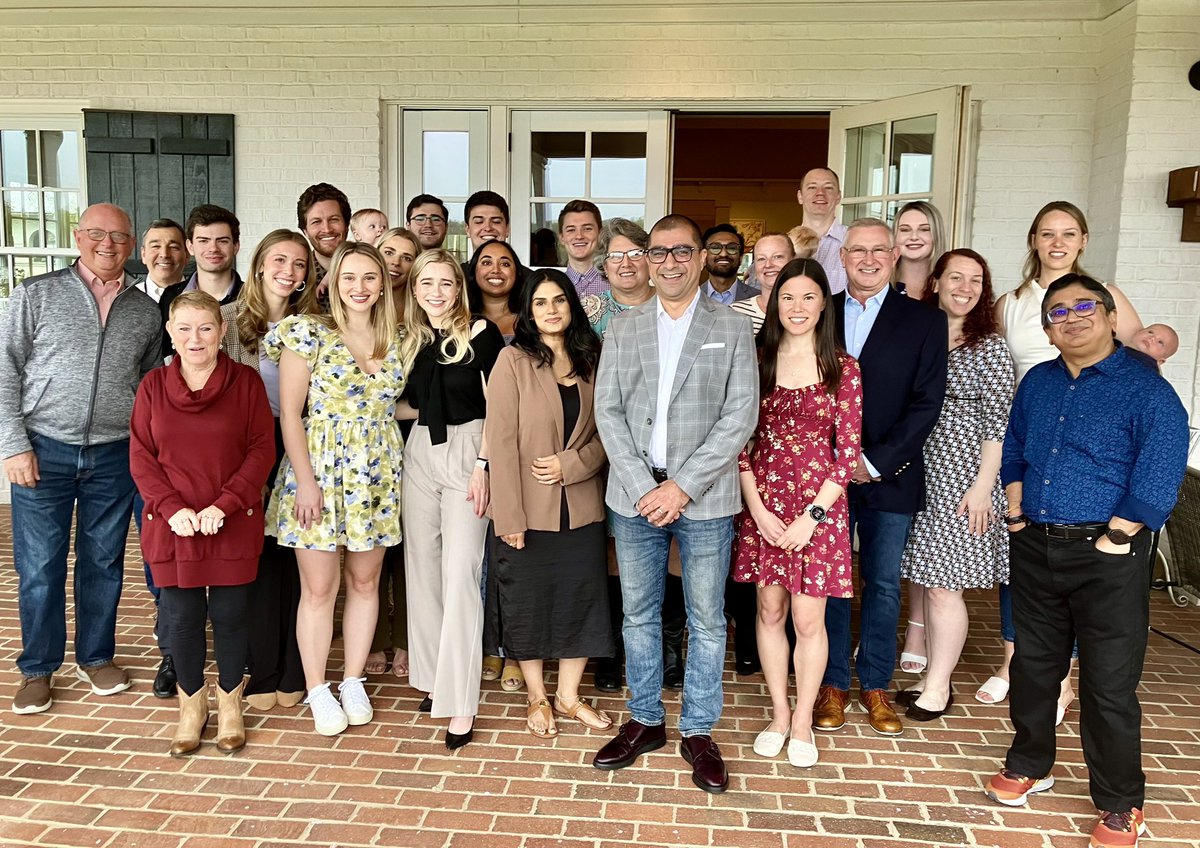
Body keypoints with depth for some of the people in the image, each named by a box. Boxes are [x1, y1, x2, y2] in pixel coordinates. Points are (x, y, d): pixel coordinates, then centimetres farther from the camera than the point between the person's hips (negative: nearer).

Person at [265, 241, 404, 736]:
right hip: (319, 471, -4)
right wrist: (305, 481, -13)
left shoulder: (396, 342, 7)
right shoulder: (308, 333, -5)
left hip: (377, 477, 4)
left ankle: (354, 682, 25)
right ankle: (317, 691, 17)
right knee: (319, 587, 2)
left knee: (364, 582, 11)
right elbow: (289, 412, -8)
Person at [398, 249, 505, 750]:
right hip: (420, 453, 6)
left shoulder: (481, 333, -6)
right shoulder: (411, 340, 11)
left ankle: (460, 701, -1)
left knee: (460, 573, -8)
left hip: (467, 452, -5)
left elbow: (496, 406, -8)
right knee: (422, 567, 8)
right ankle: (432, 678, 23)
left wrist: (485, 464, -14)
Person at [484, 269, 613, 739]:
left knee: (581, 599, 11)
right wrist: (510, 515, -16)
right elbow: (501, 441, -12)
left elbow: (607, 432, 6)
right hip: (529, 508, -3)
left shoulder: (591, 361, 5)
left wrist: (572, 464, -12)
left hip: (581, 506, 4)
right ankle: (537, 697, 30)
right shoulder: (513, 360, -7)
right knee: (527, 602, 9)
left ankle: (568, 696, 29)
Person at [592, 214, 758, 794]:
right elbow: (608, 413, 2)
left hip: (705, 499, -2)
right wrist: (645, 487, -9)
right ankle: (645, 720, 29)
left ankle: (698, 731, 23)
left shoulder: (733, 329, 2)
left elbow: (740, 417, -6)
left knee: (706, 620, 7)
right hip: (634, 497, 2)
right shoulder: (622, 330, 9)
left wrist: (683, 486, -13)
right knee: (639, 615, 12)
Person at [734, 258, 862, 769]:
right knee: (770, 611, 12)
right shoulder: (758, 361, 2)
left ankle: (803, 723, 23)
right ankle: (779, 715, 28)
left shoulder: (842, 368, -3)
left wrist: (812, 515, -11)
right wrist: (757, 509, -8)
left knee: (808, 619, 4)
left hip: (819, 503, -2)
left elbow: (848, 449, -5)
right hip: (762, 503, 2)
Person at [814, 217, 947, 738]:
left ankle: (875, 686, 25)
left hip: (889, 476, 0)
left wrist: (875, 462, -12)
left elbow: (927, 403, -5)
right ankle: (833, 683, 22)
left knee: (883, 584, 9)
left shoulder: (925, 321, 2)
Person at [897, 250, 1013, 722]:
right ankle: (933, 677, 22)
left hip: (960, 476, -5)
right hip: (914, 471, 5)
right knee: (918, 579, 8)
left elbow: (997, 422, -7)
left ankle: (937, 688, 13)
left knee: (942, 585, -1)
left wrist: (983, 485, -12)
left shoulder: (989, 346, -4)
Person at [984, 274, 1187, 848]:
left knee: (1109, 683, 2)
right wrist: (1015, 508, 7)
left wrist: (1114, 538, -17)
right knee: (1032, 665, 17)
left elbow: (1159, 479, -15)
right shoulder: (1036, 383, 10)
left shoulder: (1147, 391, -9)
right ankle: (1029, 764, 36)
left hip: (1106, 555, -5)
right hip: (1034, 548, 5)